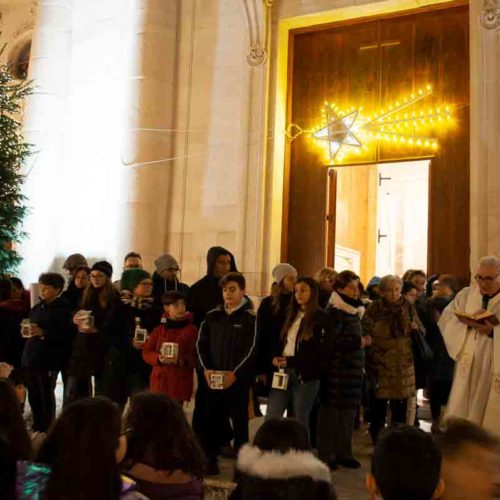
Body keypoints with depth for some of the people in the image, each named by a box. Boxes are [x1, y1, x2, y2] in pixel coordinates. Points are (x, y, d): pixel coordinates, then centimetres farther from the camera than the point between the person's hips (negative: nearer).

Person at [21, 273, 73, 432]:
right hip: (31, 356, 7)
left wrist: (43, 333, -22)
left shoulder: (63, 309, -8)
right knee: (33, 394, 11)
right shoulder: (37, 308, 16)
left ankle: (47, 429, 12)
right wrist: (27, 331, 4)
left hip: (49, 359, -7)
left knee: (46, 395, 1)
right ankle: (37, 427, 24)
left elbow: (66, 334, -17)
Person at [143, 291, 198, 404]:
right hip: (159, 381, 3)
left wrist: (179, 360, -18)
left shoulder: (191, 330, -1)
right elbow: (146, 352, 9)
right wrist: (158, 358, -10)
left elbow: (196, 356, -4)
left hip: (180, 383, -3)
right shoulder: (159, 330, 9)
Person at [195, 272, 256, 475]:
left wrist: (235, 374, -15)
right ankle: (210, 460, 20)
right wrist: (206, 369, -6)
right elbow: (201, 344, 8)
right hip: (212, 378, 3)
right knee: (209, 419, 6)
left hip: (238, 379, -3)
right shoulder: (212, 316, 10)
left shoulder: (250, 318, -2)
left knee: (240, 422, 3)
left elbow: (252, 350, -7)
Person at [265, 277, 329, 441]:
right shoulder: (291, 314, 16)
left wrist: (290, 361, -15)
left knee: (301, 420, 5)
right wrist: (275, 357, -2)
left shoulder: (321, 318, -4)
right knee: (270, 419, 3)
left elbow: (319, 351, -11)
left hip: (305, 375, -5)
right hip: (283, 371, 6)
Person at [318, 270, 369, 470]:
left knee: (348, 412, 12)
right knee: (331, 412, 1)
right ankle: (326, 455, 12)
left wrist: (363, 341, 8)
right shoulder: (335, 312, -13)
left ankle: (343, 452, 24)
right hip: (336, 370, -8)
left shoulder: (354, 311, 14)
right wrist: (358, 342, -17)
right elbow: (331, 341, -21)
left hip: (352, 370, 8)